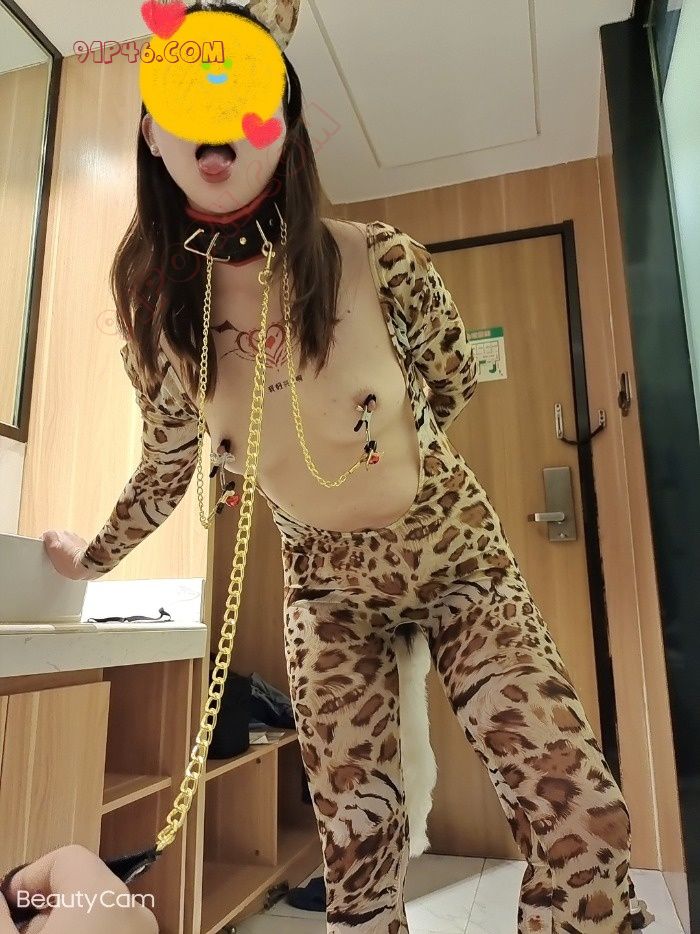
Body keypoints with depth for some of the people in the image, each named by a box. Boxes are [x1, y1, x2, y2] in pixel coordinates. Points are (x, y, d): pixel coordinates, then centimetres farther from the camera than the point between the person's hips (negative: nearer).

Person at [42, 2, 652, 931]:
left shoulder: (379, 259, -19)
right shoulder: (159, 309, -10)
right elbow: (166, 465, 7)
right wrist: (96, 555, 21)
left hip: (457, 554, 0)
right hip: (328, 590, 2)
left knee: (585, 813, -6)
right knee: (359, 843, 4)